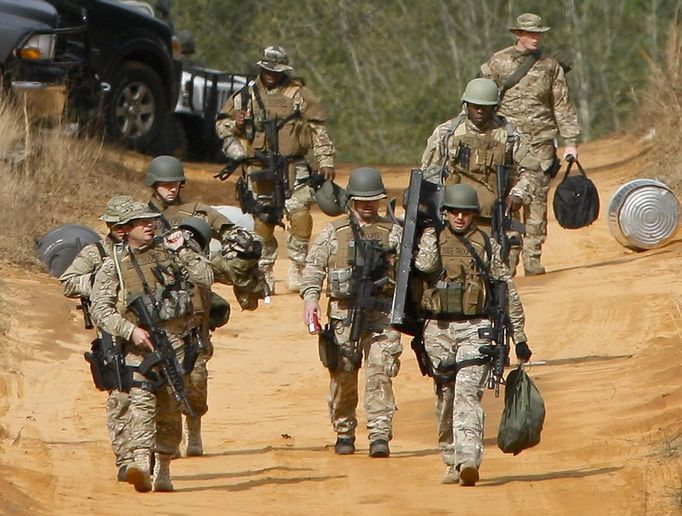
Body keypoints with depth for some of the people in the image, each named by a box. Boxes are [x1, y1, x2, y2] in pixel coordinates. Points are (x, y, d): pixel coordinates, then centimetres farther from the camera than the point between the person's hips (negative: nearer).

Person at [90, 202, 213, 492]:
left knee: (169, 407, 4)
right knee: (141, 399, -18)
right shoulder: (113, 266, 8)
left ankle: (163, 468, 9)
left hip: (177, 340, 2)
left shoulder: (169, 251, 14)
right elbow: (100, 309, 0)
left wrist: (183, 250, -2)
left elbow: (205, 278, 5)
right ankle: (141, 461, -32)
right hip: (140, 344, -2)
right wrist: (131, 330, -13)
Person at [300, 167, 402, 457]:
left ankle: (380, 435, -14)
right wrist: (310, 298, -10)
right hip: (344, 313, 1)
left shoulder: (393, 232, 10)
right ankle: (344, 433, 21)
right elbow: (314, 267, 4)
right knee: (342, 376, 6)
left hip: (382, 314, -1)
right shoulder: (333, 233, 10)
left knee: (380, 374, -12)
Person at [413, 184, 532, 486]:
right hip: (439, 329, 2)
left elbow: (509, 293, 8)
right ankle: (451, 461, 16)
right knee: (445, 396, 7)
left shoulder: (487, 246, 6)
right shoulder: (432, 238, 7)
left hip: (474, 328, -2)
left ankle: (468, 459, -28)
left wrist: (519, 337, 6)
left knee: (467, 392, -16)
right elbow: (424, 265, -15)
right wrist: (429, 231, -5)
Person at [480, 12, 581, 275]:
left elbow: (563, 106, 11)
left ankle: (532, 258, 1)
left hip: (541, 144, 1)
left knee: (537, 201, -2)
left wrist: (571, 142, 5)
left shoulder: (550, 66, 8)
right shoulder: (497, 63, 5)